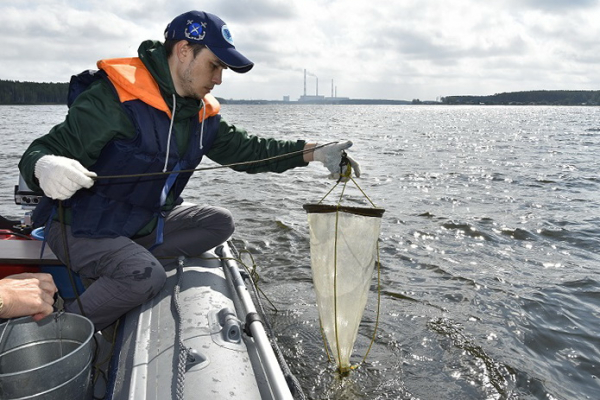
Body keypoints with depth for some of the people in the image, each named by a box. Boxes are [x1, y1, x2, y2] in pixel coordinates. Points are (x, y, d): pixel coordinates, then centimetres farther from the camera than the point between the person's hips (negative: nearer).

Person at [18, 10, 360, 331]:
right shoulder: (114, 96, -23)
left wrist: (315, 152, -8)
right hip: (82, 225, -7)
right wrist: (45, 168, -50)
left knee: (220, 223, -2)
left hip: (146, 222, 8)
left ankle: (120, 266, -6)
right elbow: (46, 150, -23)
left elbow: (244, 148, 2)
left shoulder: (203, 113, 1)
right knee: (148, 278, -31)